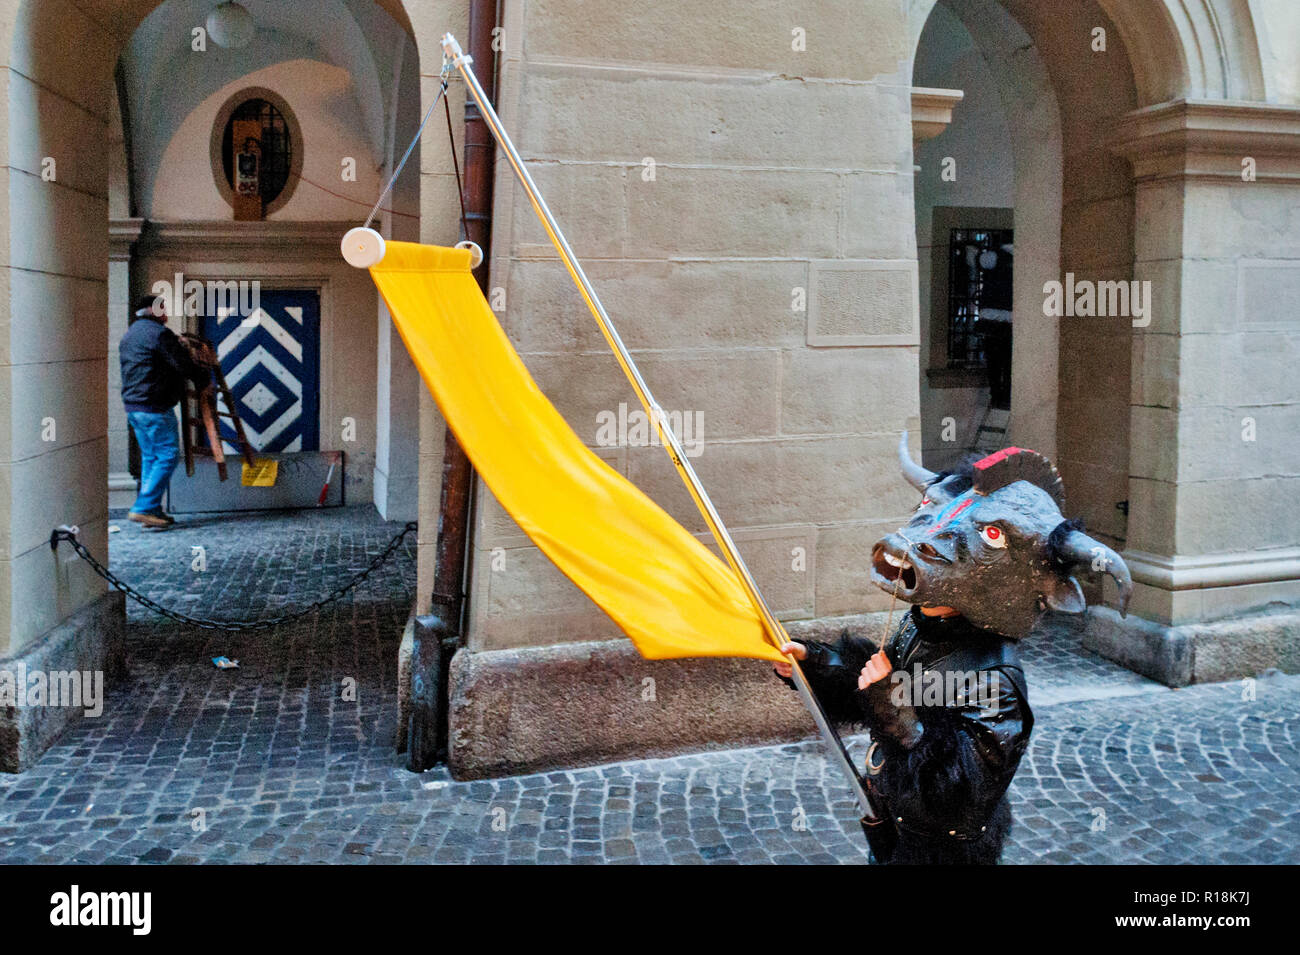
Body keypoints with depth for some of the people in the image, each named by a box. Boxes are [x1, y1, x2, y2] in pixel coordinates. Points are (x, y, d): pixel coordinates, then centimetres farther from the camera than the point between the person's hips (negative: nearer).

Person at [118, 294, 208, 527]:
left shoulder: (127, 336, 21)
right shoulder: (158, 333, -11)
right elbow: (184, 366, -16)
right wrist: (205, 375, 2)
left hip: (132, 405, 10)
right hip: (155, 407, -10)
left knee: (150, 456, 14)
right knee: (168, 455, -6)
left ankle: (152, 510, 14)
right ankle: (143, 508, -11)